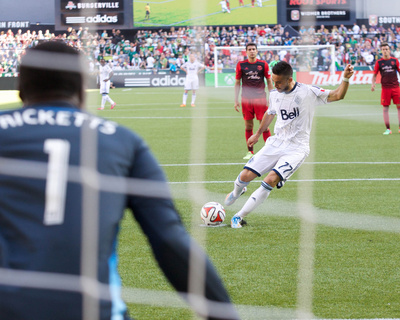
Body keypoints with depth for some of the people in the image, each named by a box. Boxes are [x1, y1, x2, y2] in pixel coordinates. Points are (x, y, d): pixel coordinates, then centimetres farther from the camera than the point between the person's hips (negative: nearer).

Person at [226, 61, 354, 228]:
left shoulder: (308, 93, -13)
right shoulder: (274, 94, 3)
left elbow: (337, 95, -14)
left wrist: (345, 79, -33)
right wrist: (258, 134, 36)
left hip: (296, 149, -5)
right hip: (275, 143, 5)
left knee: (271, 180, -24)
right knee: (246, 175, -4)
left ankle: (239, 216, -13)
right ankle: (236, 192, 35)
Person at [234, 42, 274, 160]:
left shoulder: (263, 64, 2)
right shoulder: (241, 65, 4)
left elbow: (269, 81, 7)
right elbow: (237, 83, 9)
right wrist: (236, 100, 5)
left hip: (260, 98, -1)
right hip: (246, 99, 1)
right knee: (248, 125, 4)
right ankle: (250, 152, 12)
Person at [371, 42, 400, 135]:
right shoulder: (379, 62, 4)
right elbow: (375, 75, 10)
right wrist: (373, 84, -5)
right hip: (385, 88, -1)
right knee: (385, 108, -1)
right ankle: (388, 129, 5)